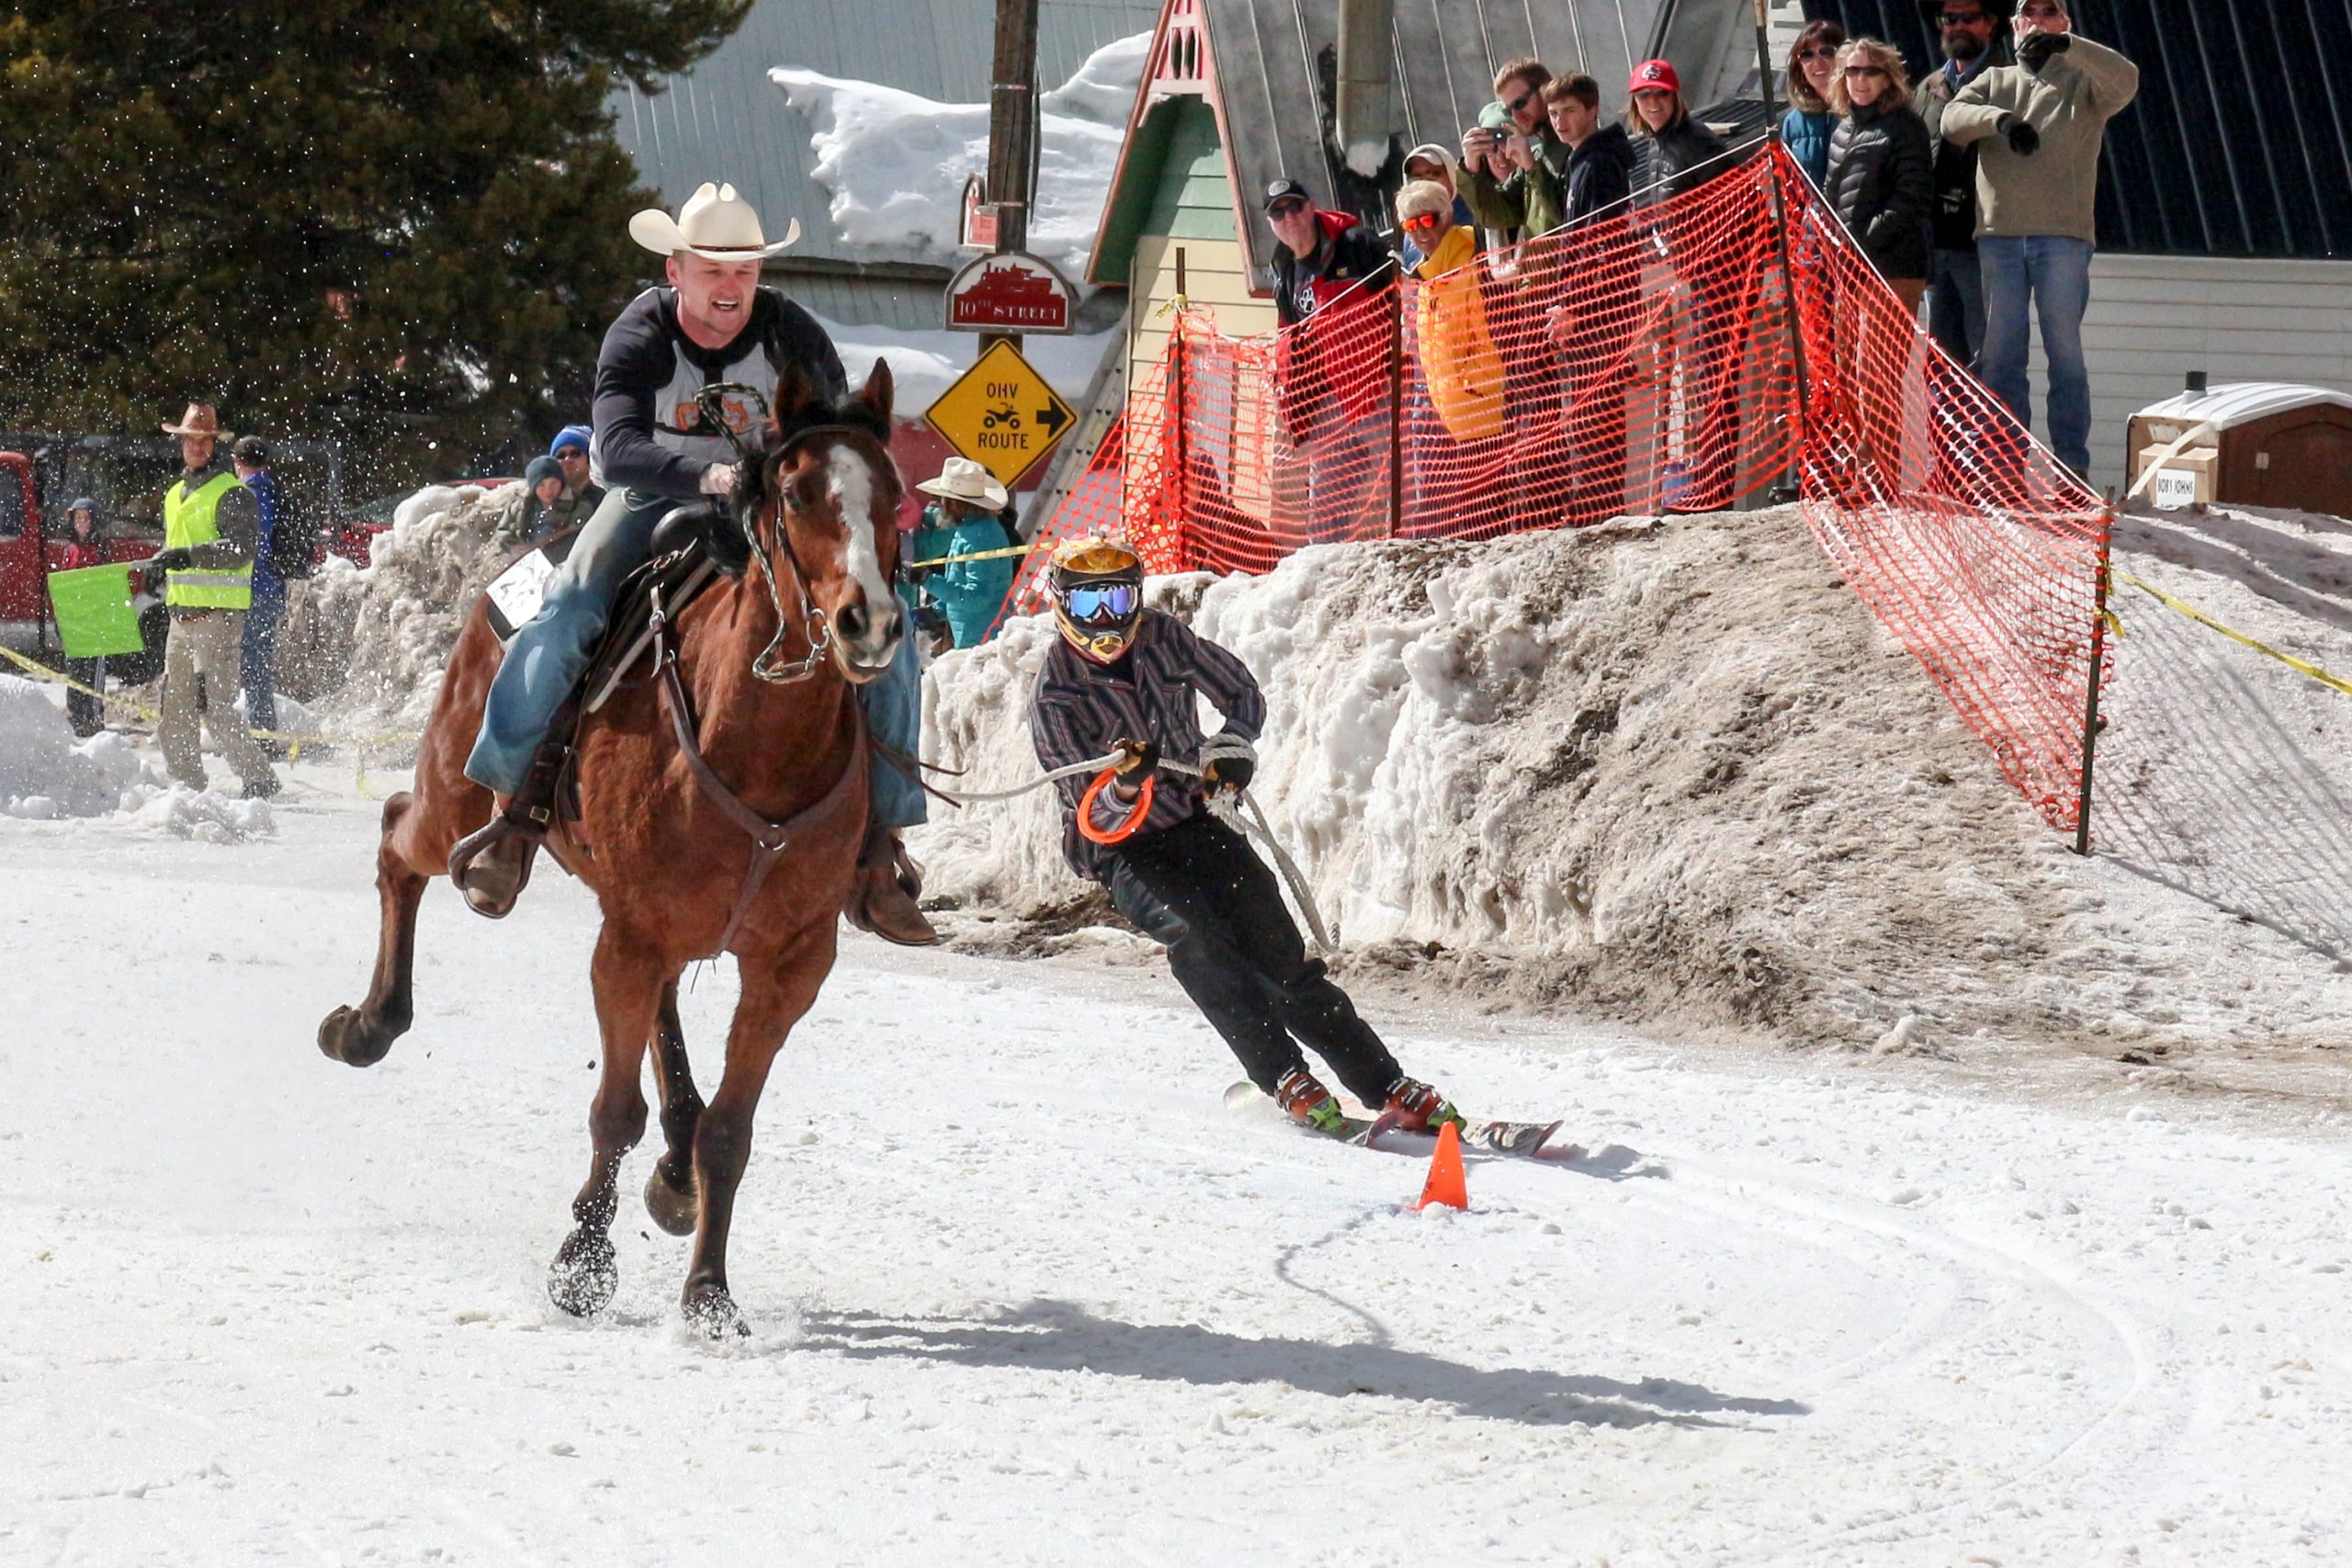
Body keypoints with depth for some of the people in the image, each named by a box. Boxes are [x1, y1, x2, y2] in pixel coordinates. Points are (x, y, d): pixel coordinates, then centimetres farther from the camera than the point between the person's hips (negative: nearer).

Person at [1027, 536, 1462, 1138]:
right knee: (1191, 931, -32)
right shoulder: (1054, 697, -11)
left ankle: (1390, 1088, -9)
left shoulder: (1164, 639, 0)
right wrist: (1124, 785, -38)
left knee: (1280, 952, -10)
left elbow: (1243, 695, 14)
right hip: (1119, 849, -3)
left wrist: (1235, 744, -7)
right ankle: (1284, 1078, -32)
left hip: (1192, 821, 3)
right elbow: (1094, 817, -16)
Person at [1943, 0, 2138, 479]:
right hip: (1998, 234, 3)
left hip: (2064, 236, -3)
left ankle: (2073, 463, -3)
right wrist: (2001, 119, -17)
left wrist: (2066, 45, -24)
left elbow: (2126, 80, -12)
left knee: (2065, 351, -5)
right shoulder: (1995, 82, 19)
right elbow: (1954, 118, 3)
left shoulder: (2082, 84, 9)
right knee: (2001, 354, 2)